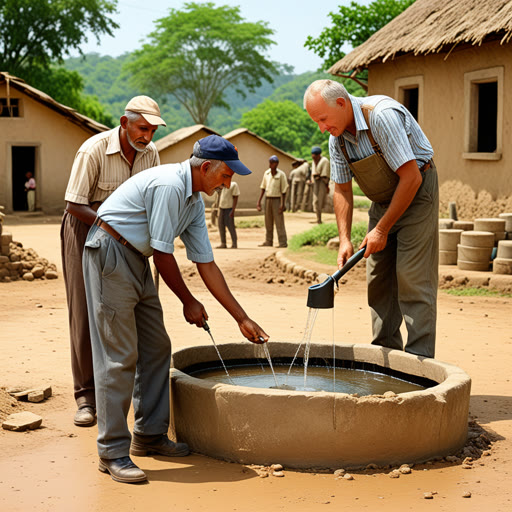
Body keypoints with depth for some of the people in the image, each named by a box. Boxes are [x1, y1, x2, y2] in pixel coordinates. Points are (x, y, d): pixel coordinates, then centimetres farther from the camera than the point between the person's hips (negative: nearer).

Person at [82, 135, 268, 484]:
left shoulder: (195, 202, 10)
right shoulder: (169, 185, -20)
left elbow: (206, 265, 12)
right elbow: (163, 254, -18)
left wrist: (242, 318, 11)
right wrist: (189, 302, -5)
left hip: (137, 259, 10)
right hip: (110, 253, -10)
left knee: (157, 348, 10)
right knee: (119, 356, -11)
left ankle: (150, 435, 19)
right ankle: (113, 452, -6)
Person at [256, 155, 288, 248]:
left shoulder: (281, 175, -9)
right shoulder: (266, 173, 6)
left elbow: (284, 190, -9)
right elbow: (263, 188, 13)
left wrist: (282, 204, -15)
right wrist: (259, 201, 9)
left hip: (277, 199, -6)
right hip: (268, 199, 6)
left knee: (279, 222, -6)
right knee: (268, 222, 10)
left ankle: (283, 242, -4)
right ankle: (268, 242, 17)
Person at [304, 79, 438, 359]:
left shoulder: (382, 115, -29)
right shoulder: (337, 137, -4)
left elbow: (411, 178, -29)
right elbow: (342, 190, 3)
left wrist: (382, 230, -23)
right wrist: (344, 239, -9)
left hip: (417, 193, -8)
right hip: (384, 200, 8)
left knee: (412, 277, -12)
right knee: (378, 277, 5)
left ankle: (419, 359, -8)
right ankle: (386, 352, 13)